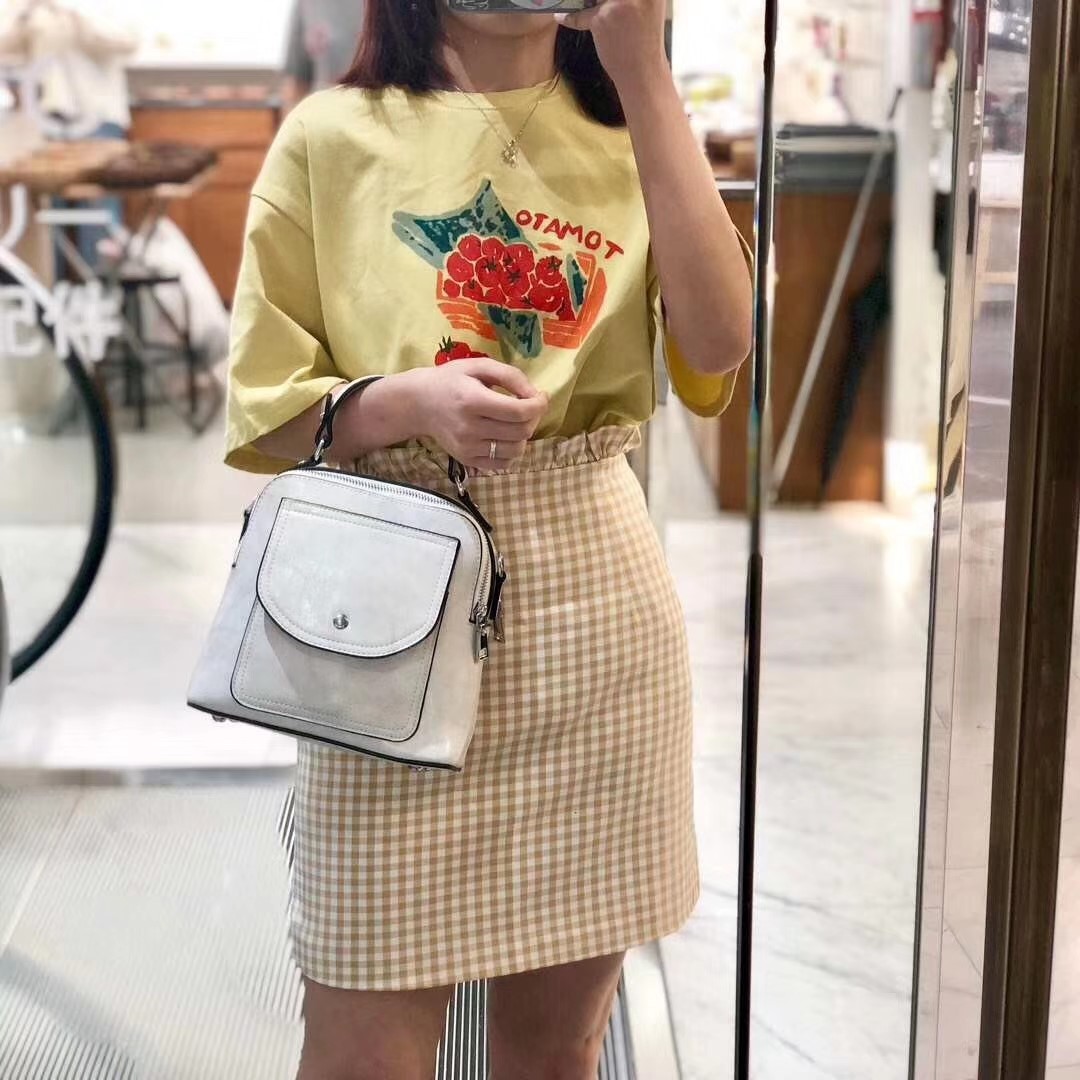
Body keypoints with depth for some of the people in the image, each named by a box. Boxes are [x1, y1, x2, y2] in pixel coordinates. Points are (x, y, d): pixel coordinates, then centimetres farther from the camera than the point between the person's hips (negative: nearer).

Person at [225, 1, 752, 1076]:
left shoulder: (629, 136, 10)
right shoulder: (334, 137, 2)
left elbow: (716, 344, -9)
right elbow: (266, 412, 1)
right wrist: (412, 399, -19)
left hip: (595, 593, 3)